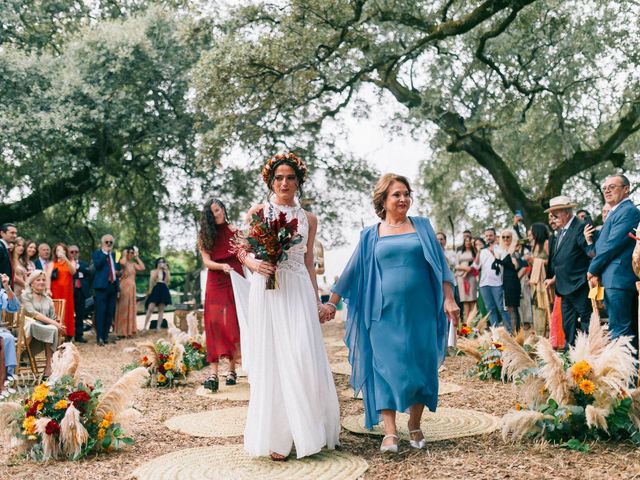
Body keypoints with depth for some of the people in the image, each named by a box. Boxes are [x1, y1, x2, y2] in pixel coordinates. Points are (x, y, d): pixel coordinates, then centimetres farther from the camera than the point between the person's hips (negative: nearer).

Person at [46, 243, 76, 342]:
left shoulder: (71, 262, 13)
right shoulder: (52, 263, 8)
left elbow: (73, 272, -8)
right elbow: (48, 276, -6)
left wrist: (66, 259, -18)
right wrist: (48, 289, -21)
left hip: (67, 291, 1)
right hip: (55, 291, -1)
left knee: (67, 311, -1)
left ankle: (68, 335, 1)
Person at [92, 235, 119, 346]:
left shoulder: (113, 254, 20)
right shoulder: (97, 253, 1)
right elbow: (97, 265, -17)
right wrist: (105, 253, -13)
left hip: (113, 285, 7)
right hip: (102, 286, -6)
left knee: (110, 312, 7)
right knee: (100, 312, -7)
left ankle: (106, 336, 14)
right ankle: (99, 337, -6)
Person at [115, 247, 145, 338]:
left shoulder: (133, 264, 13)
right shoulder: (122, 261, -6)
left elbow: (142, 268, 1)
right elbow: (122, 263, -30)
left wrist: (137, 258, 6)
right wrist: (124, 255, -12)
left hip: (132, 288, 7)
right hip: (124, 287, -7)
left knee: (131, 309, 8)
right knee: (123, 308, -4)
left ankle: (128, 330, 14)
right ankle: (121, 331, 0)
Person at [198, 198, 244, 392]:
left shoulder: (235, 231, 4)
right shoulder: (204, 235, 7)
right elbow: (207, 261, -2)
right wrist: (222, 266, -20)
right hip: (215, 283, 0)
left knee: (234, 324, -1)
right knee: (215, 325, -9)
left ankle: (232, 369, 6)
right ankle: (213, 373, -14)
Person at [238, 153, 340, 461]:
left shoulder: (308, 219, 12)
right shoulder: (258, 212, 6)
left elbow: (309, 263, 15)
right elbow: (243, 252, 7)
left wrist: (317, 301, 12)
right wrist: (255, 265, -14)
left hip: (299, 291, 2)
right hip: (267, 290, -2)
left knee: (303, 358, -7)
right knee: (272, 360, -1)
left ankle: (304, 433, 7)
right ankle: (277, 437, 6)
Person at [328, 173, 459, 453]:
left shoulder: (422, 227, 8)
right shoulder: (371, 235, 8)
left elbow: (439, 265, 6)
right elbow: (352, 273, 12)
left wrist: (449, 299, -2)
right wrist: (331, 303, 10)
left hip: (420, 311, 1)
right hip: (385, 314, 0)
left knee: (420, 367, 4)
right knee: (386, 368, -5)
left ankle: (415, 427, 19)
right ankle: (390, 433, -2)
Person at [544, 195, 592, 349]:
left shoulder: (580, 227, -12)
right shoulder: (561, 231, 16)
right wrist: (555, 278, 21)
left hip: (579, 285, -10)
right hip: (565, 287, 10)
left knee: (586, 322, -5)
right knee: (568, 324, 14)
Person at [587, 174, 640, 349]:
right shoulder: (616, 213, 22)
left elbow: (613, 244, -16)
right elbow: (602, 246, 20)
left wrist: (593, 269, -6)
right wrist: (596, 272, 6)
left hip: (618, 279, -10)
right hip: (617, 280, 10)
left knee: (619, 330, -11)